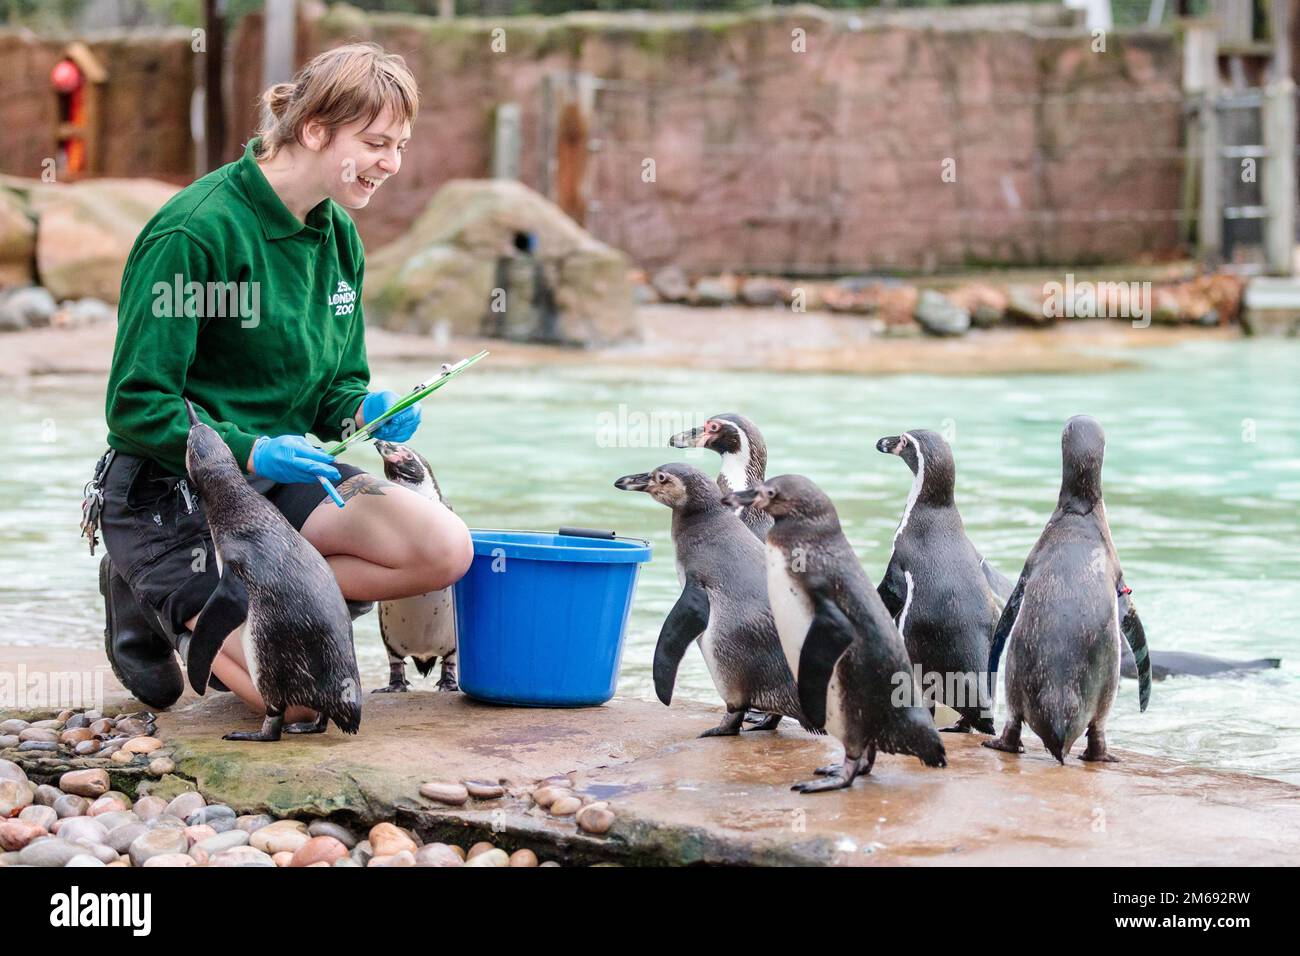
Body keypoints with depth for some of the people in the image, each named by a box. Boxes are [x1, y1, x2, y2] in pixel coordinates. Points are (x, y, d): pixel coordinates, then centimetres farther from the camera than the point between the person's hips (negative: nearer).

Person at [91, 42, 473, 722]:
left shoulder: (339, 236, 6)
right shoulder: (196, 231, -18)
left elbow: (335, 386, 14)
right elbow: (136, 407, -17)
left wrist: (361, 412, -10)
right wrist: (250, 452, -29)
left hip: (281, 479, 8)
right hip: (171, 489, -7)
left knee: (445, 549, -16)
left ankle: (239, 600, -3)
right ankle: (166, 604, 8)